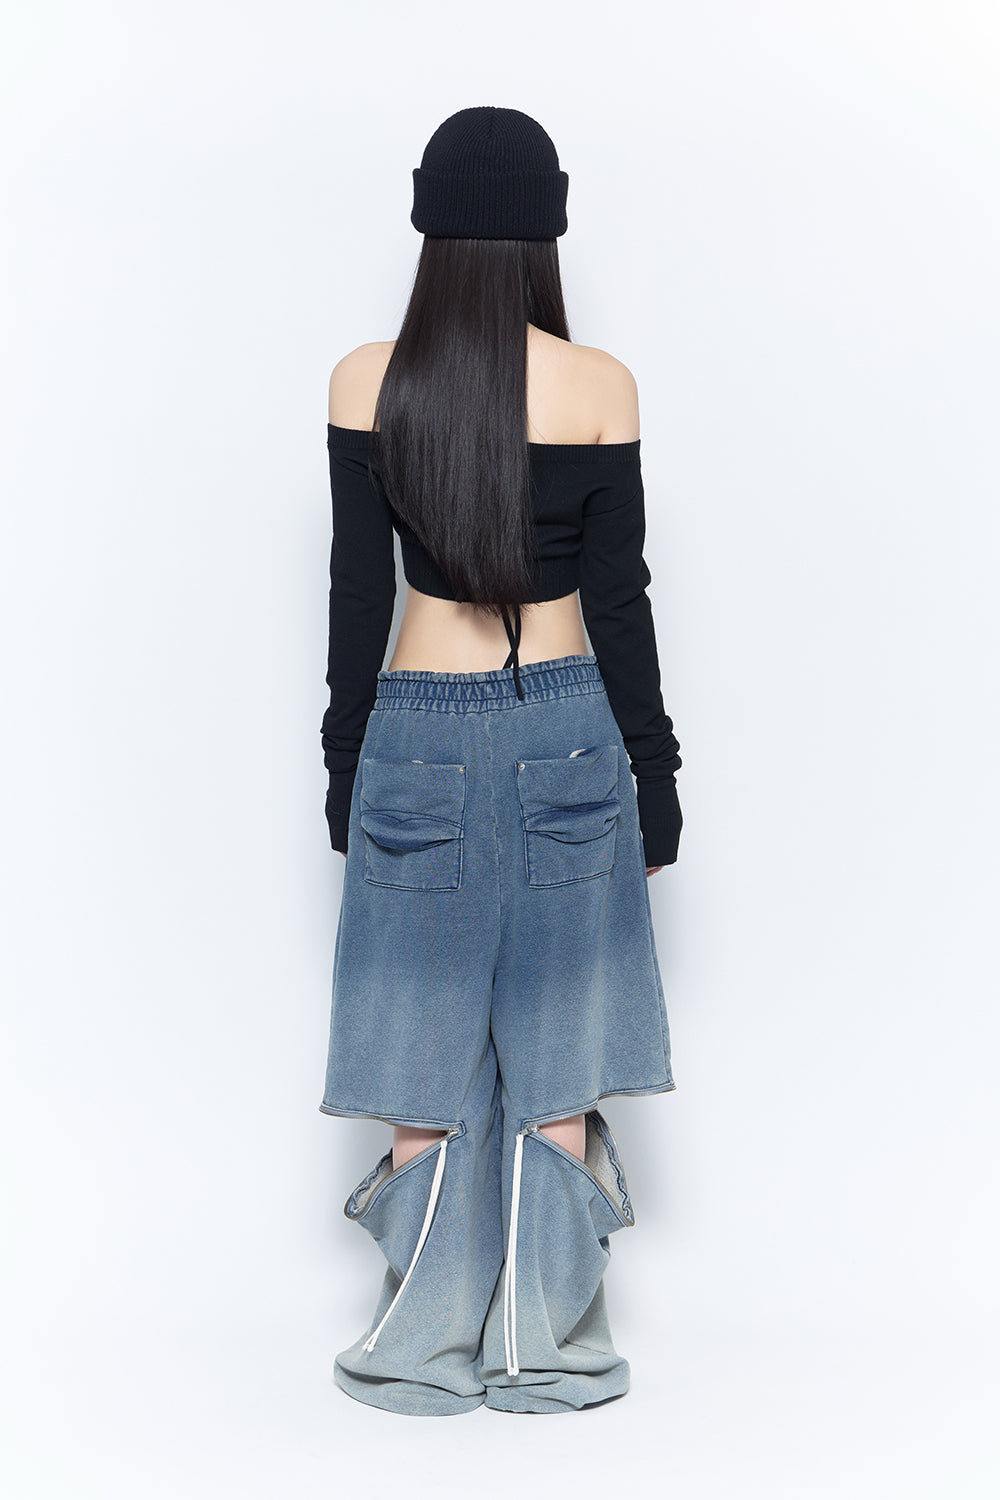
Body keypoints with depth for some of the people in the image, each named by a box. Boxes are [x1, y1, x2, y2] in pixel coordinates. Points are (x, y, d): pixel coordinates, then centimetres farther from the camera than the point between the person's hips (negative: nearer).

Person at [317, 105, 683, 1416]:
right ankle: (545, 1351, 17)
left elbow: (359, 595, 0)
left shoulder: (366, 384, -3)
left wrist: (347, 768, 10)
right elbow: (620, 600, -4)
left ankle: (429, 1349, 19)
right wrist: (657, 781, 5)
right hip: (567, 734, 0)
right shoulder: (599, 386, -7)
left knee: (426, 1063, 10)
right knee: (555, 1064, 9)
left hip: (419, 735, 1)